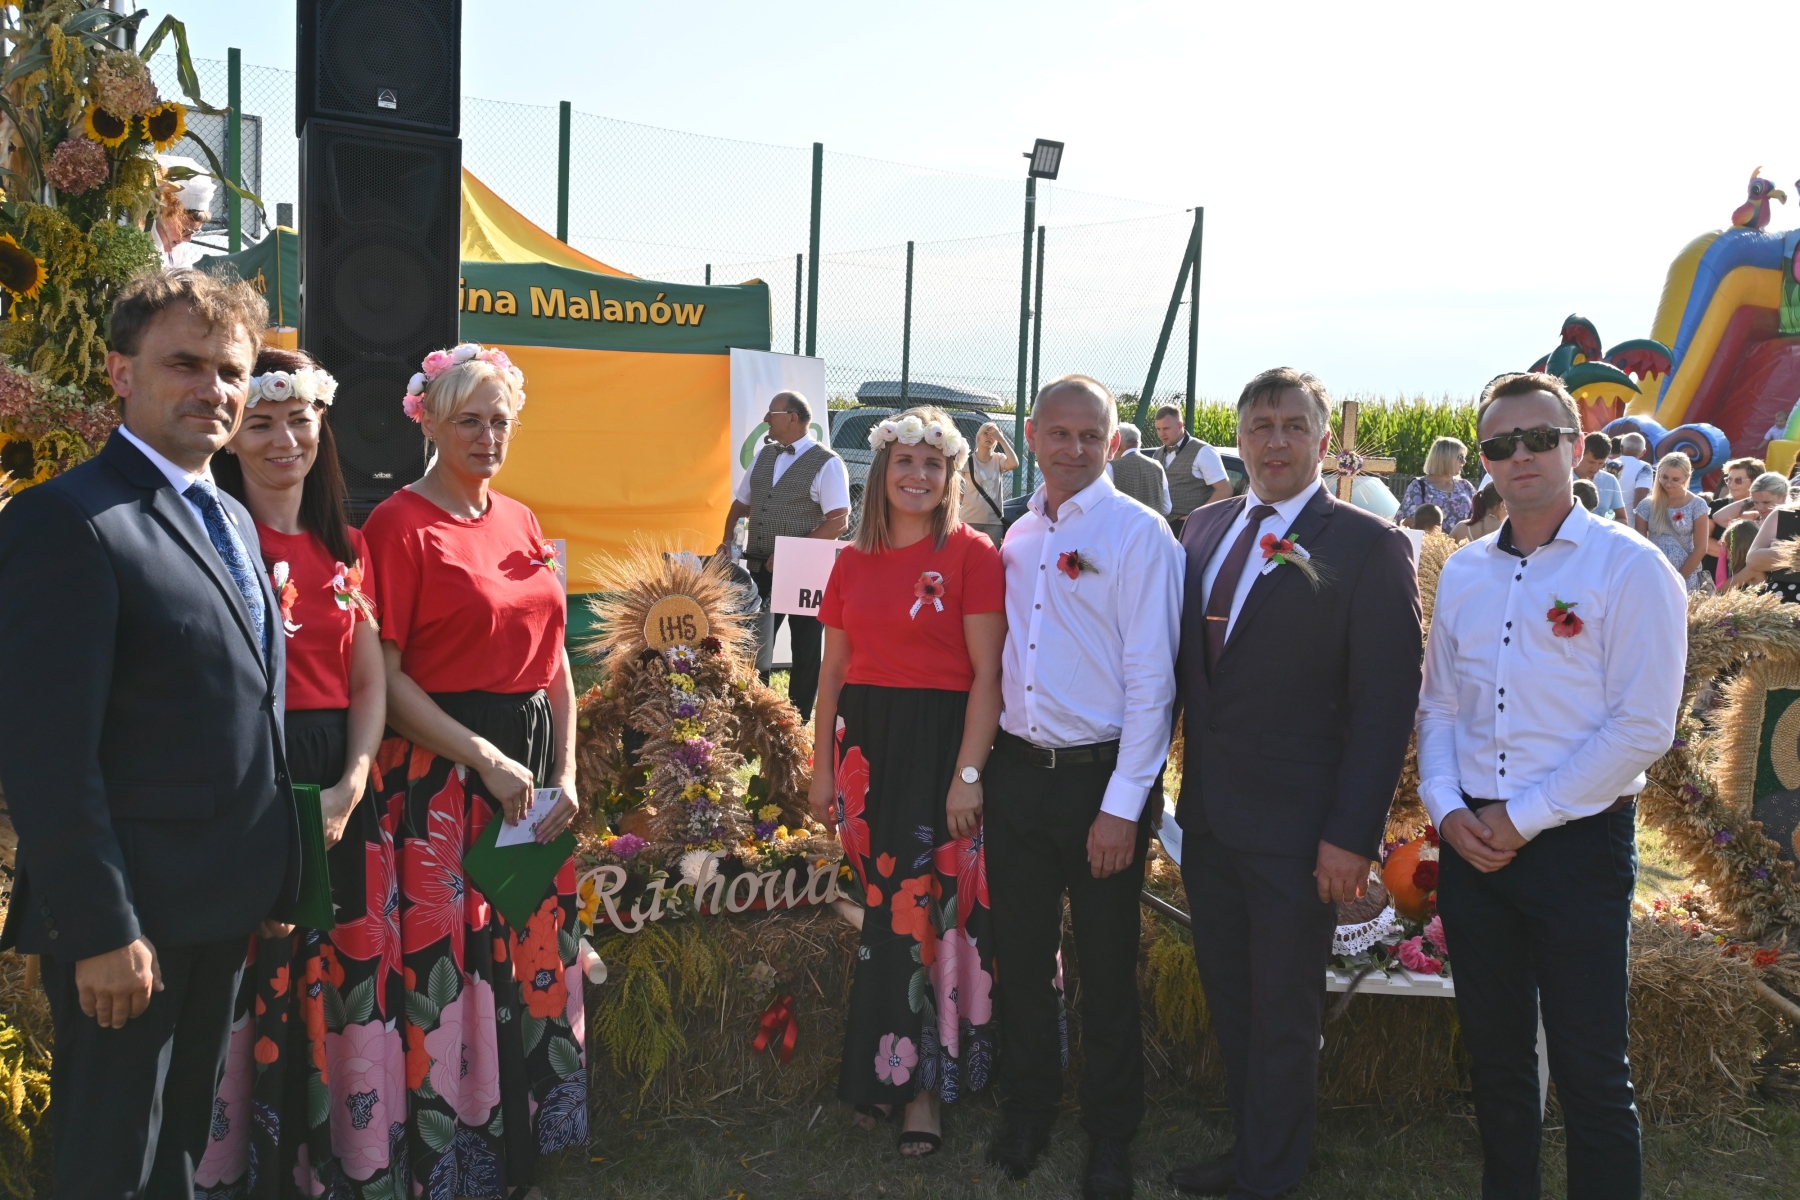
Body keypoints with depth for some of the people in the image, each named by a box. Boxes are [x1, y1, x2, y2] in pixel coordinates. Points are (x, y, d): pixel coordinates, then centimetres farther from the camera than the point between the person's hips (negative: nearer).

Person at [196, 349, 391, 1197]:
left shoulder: (346, 547, 12)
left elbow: (370, 681, 10)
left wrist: (351, 785, -5)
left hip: (340, 787, 5)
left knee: (343, 980, 12)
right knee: (247, 987, 2)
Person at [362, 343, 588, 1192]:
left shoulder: (520, 522, 11)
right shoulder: (401, 525, -8)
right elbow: (386, 678, -12)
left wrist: (566, 773, 4)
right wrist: (487, 760, -15)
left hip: (534, 765, 6)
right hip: (442, 771, -6)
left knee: (535, 955, 13)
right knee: (450, 963, 1)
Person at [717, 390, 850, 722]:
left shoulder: (826, 464, -11)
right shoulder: (763, 456, 11)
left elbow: (839, 521, -18)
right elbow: (741, 503, 22)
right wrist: (727, 540, 5)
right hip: (760, 569, 7)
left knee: (805, 651, 5)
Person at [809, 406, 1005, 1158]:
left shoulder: (971, 554, -5)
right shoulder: (854, 562, 9)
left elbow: (987, 675, -8)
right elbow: (833, 672, 13)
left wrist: (968, 774, -15)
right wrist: (823, 768, 10)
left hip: (939, 741, -4)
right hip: (866, 743, 4)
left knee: (927, 907, 0)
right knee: (884, 908, 9)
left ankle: (921, 1081, 16)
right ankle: (884, 1069, 23)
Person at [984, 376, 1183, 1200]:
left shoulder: (1140, 535, -8)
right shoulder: (1018, 536, 10)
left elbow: (1151, 680, -12)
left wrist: (1121, 805, -15)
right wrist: (983, 767, 8)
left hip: (1099, 778, -5)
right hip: (1016, 773, 5)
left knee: (1104, 968, 7)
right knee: (1021, 955, 15)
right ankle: (1026, 1115, 34)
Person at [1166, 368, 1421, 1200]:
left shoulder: (1368, 546, -11)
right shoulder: (1205, 529, 8)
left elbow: (1386, 701, -13)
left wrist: (1351, 834, -17)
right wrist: (1189, 784, 8)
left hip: (1296, 827, -6)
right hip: (1209, 814, 6)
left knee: (1283, 1010, 10)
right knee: (1227, 995, 19)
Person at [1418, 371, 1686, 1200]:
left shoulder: (1630, 568, -8)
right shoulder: (1463, 572, 8)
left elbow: (1642, 728, -13)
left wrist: (1522, 820, -13)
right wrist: (1447, 807, -3)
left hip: (1577, 842, -5)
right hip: (1472, 843, 5)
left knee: (1589, 1071, 3)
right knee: (1494, 1053, 16)